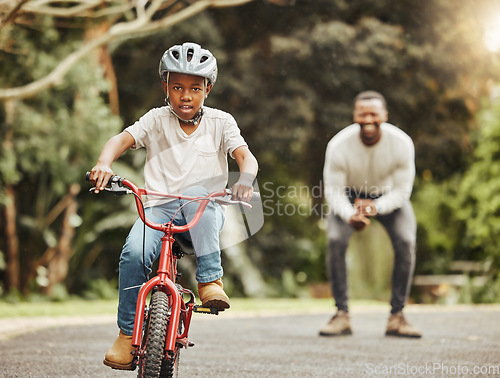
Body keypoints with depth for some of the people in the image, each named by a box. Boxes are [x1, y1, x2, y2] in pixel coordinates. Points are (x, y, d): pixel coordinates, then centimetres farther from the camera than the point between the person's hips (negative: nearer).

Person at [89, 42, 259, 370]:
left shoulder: (220, 122, 5)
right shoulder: (156, 120, 6)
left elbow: (245, 155, -9)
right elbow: (123, 139, -9)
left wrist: (246, 179, -33)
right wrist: (104, 164, -32)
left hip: (205, 212, -1)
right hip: (159, 208, 1)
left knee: (196, 193, -36)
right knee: (134, 253, -27)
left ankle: (211, 280, -29)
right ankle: (127, 333, -11)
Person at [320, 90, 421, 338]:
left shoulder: (402, 143, -28)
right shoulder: (339, 145, -29)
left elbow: (402, 190, -20)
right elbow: (333, 191, -20)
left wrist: (376, 207, -37)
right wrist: (350, 215, -40)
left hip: (389, 197, 0)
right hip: (349, 197, 0)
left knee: (406, 243, -21)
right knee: (335, 241, -23)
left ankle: (397, 316, -11)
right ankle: (342, 315, -13)